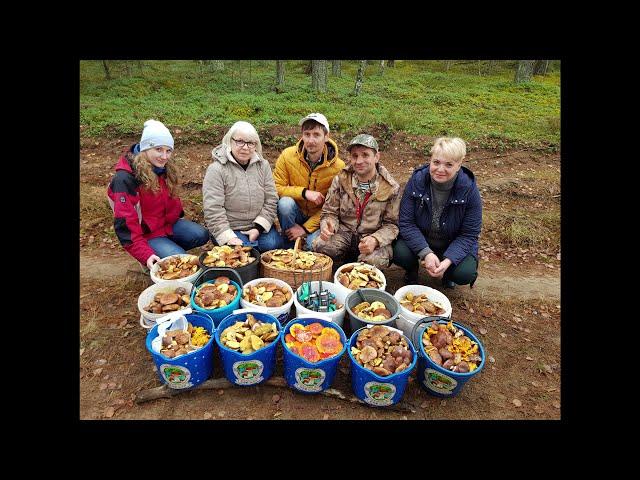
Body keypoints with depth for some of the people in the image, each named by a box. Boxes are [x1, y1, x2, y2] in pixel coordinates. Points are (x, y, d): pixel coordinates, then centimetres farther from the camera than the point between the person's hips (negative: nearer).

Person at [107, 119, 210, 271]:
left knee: (202, 235, -10)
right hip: (145, 234, -7)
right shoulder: (125, 179, -23)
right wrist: (146, 255, -30)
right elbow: (125, 225, -24)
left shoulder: (166, 169, 1)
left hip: (169, 224, 7)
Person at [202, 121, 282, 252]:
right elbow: (213, 210, -16)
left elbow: (271, 200, 0)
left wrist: (259, 227, -11)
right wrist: (228, 238, -23)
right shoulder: (216, 169, -11)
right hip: (229, 229, -3)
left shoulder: (263, 165, 3)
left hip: (258, 225, 3)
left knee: (273, 245, -21)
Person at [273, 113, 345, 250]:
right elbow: (276, 187, -12)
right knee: (285, 202, -30)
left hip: (319, 218, -2)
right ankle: (289, 248, -8)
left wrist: (306, 228, -18)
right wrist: (304, 192, -27)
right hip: (296, 212, 2)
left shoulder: (338, 167, -17)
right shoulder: (288, 155, -12)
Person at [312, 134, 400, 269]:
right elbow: (330, 212, 2)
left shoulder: (391, 188, -6)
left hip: (374, 237, -1)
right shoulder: (340, 180, -1)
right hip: (344, 233, 2)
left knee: (375, 260, -33)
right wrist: (328, 225, -24)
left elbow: (392, 224, -4)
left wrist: (375, 240, -25)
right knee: (319, 245, -28)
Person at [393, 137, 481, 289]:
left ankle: (447, 273, 14)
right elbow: (406, 222, -17)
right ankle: (412, 270, 9)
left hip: (452, 245, 0)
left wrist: (448, 261, -30)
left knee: (465, 273, -25)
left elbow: (469, 235, -14)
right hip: (419, 241, 0)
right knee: (399, 253, -29)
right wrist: (425, 253, -30)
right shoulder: (416, 181, -17)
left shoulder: (469, 190, -18)